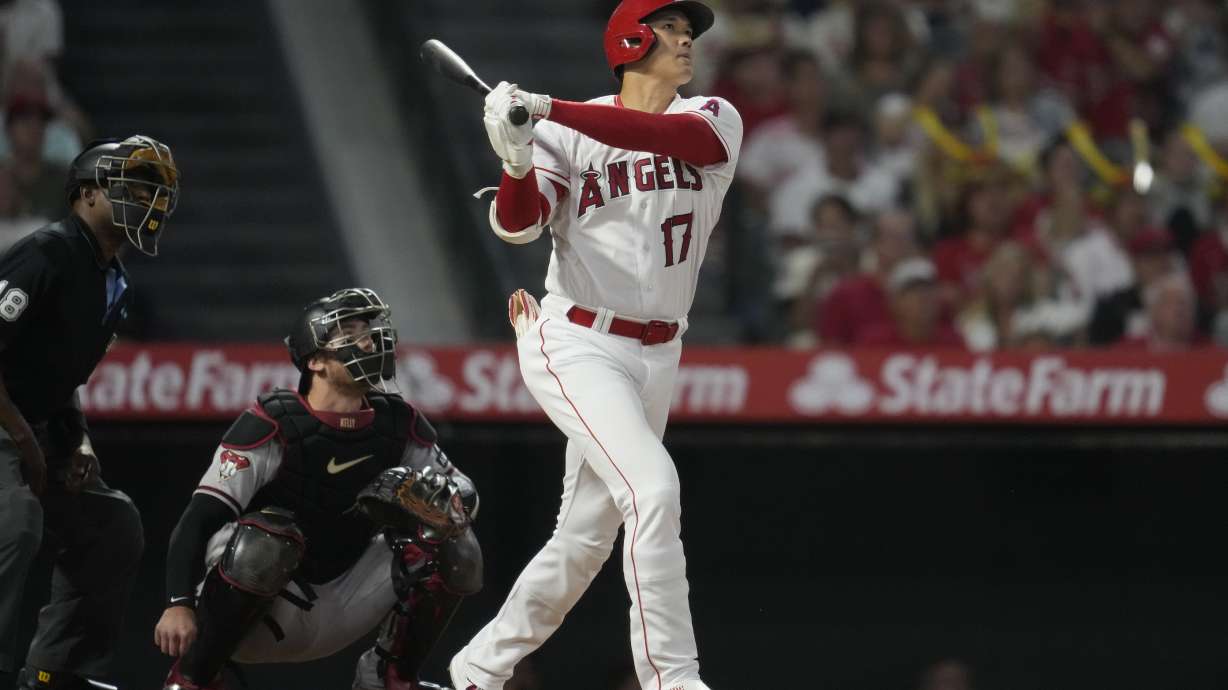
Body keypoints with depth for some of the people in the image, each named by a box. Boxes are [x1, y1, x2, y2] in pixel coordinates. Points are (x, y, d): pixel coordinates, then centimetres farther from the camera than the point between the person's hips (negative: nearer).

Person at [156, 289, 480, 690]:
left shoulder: (400, 426, -1)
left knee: (455, 550, -7)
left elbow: (463, 492, 9)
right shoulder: (272, 426, -18)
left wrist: (445, 501, -17)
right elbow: (199, 518, -23)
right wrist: (178, 605, -36)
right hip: (258, 612, -5)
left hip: (336, 607, 5)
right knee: (266, 540, -36)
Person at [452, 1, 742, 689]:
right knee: (653, 488, -24)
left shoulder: (714, 120, 3)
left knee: (586, 539, 9)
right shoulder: (568, 133, -2)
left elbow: (675, 136, -21)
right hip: (579, 345, -5)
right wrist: (517, 161, -35)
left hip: (657, 358, 5)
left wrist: (551, 111, -30)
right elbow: (518, 223, -13)